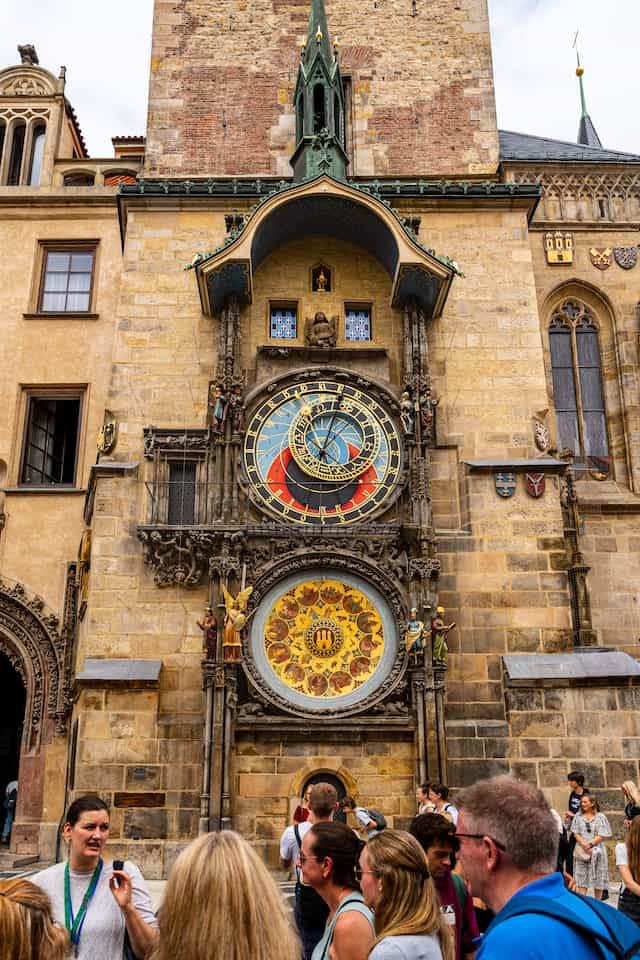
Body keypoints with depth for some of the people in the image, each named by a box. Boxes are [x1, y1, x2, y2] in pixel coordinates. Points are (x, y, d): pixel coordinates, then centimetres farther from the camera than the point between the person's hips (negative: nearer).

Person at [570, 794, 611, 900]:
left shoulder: (600, 817, -2)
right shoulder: (578, 816, 5)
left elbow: (602, 836, -6)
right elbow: (576, 833, 2)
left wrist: (590, 844, -14)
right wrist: (584, 845, -13)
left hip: (596, 850, -1)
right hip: (581, 851, 1)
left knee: (598, 878, 7)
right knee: (581, 877, -3)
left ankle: (597, 902, 21)